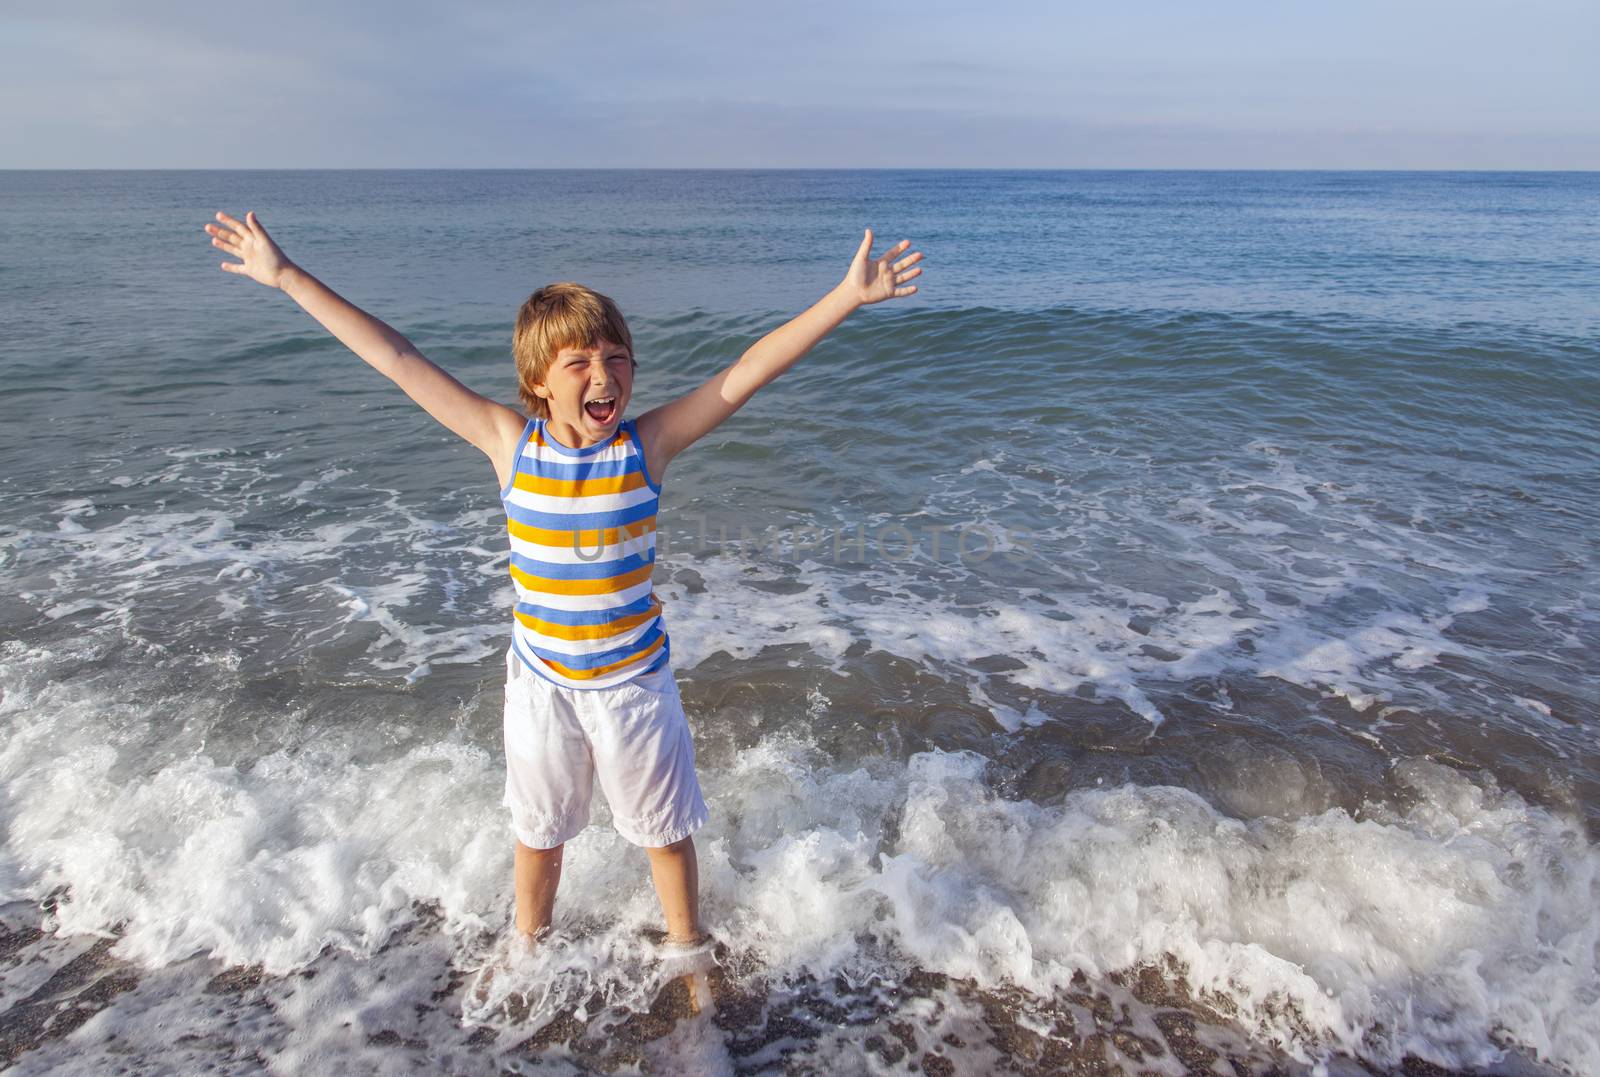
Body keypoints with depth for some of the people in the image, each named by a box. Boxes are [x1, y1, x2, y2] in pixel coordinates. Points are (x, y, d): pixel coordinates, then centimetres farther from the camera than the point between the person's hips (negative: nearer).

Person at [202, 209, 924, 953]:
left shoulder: (649, 443, -15)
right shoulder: (509, 442, -12)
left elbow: (752, 368, -21)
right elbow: (395, 359, -10)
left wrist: (848, 295, -25)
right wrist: (286, 276, -6)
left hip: (635, 680, -1)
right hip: (540, 683, 2)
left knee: (665, 830, 17)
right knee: (538, 832, 23)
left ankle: (686, 946, 44)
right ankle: (529, 948, 51)